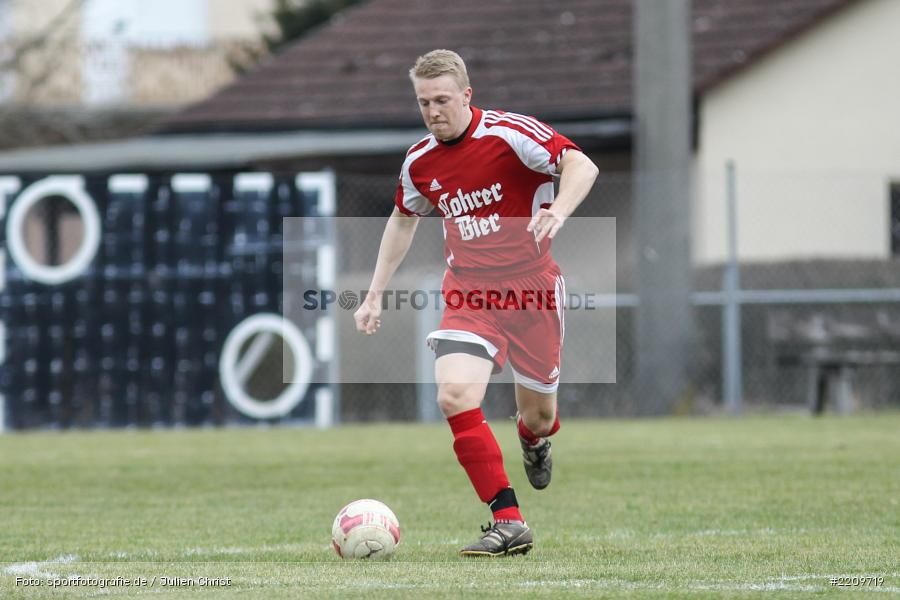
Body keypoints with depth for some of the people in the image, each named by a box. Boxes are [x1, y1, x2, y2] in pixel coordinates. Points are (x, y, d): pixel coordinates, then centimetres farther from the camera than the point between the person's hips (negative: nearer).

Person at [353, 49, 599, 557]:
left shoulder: (509, 134, -13)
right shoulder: (420, 162, 3)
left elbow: (582, 166, -19)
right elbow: (404, 220, 21)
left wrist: (558, 212, -38)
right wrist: (376, 294, 19)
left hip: (531, 287, -3)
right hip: (469, 294, 3)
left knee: (538, 413, 8)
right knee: (455, 394, -22)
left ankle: (534, 440, 51)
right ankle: (508, 522, -20)